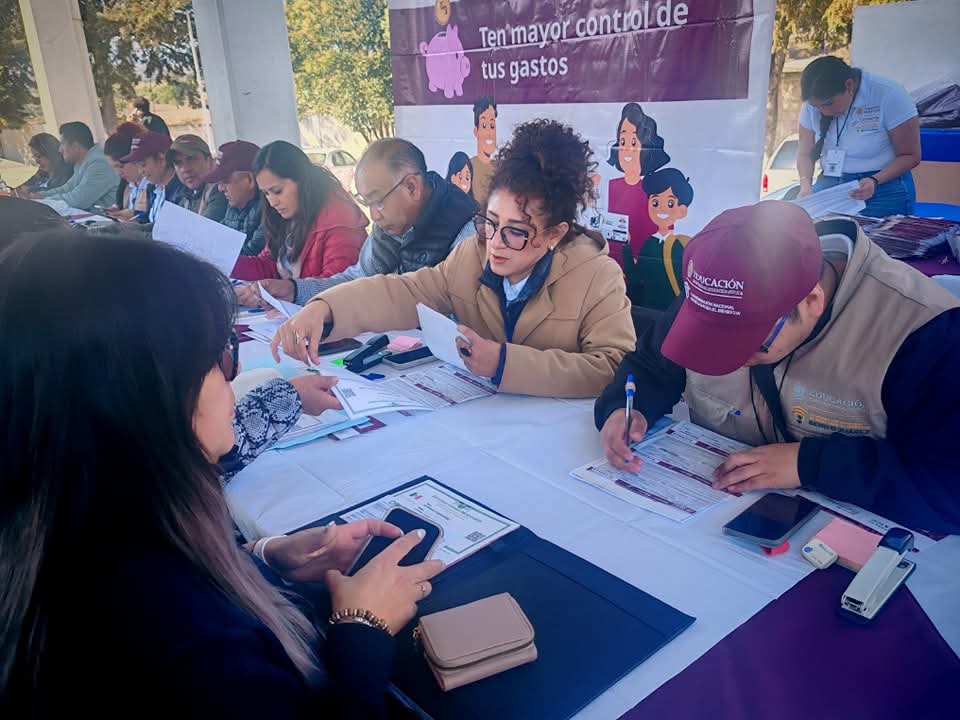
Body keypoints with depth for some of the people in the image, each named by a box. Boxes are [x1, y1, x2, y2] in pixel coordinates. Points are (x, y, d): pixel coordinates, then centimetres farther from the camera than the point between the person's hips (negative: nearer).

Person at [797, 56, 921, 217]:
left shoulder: (890, 96, -14)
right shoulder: (813, 102, -2)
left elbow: (910, 156, -9)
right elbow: (805, 154, 5)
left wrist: (875, 181, -26)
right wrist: (805, 184, -16)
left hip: (883, 189, -3)